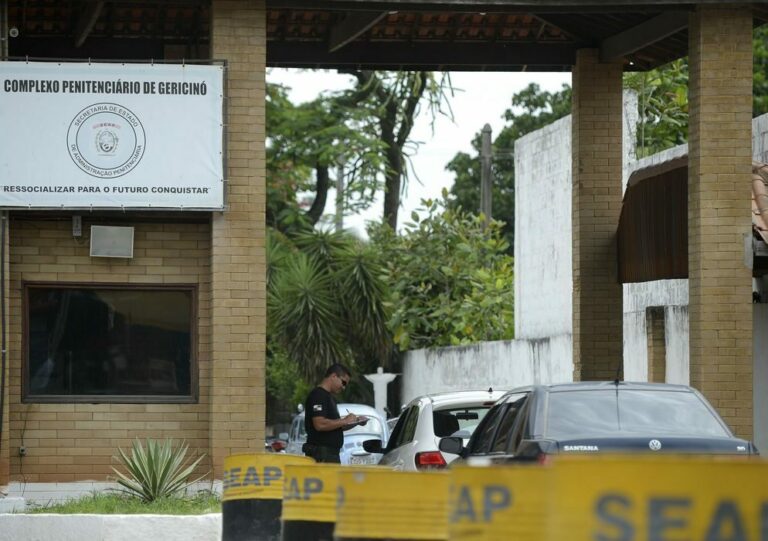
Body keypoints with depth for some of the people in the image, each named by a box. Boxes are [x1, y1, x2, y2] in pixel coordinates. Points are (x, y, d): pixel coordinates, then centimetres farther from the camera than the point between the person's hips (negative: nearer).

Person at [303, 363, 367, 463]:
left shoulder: (329, 397, 22)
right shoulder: (318, 395, -11)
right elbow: (320, 424, -23)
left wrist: (356, 422, 12)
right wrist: (345, 421, -15)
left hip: (331, 454, 10)